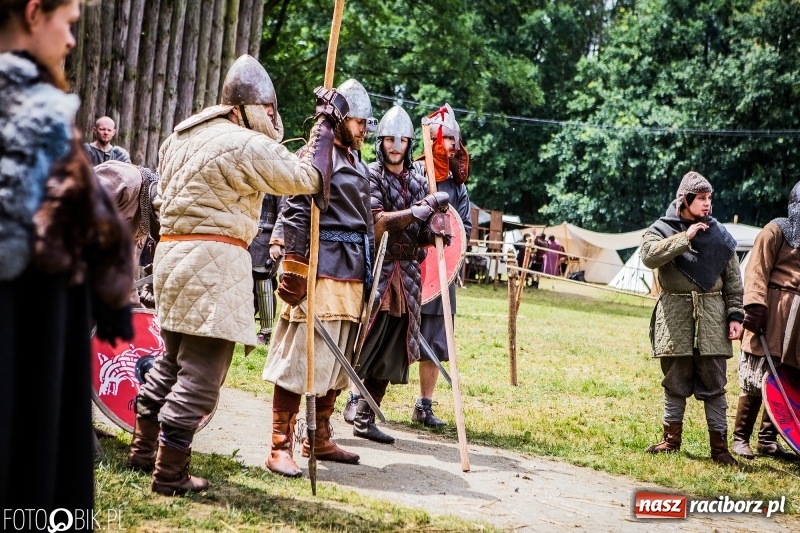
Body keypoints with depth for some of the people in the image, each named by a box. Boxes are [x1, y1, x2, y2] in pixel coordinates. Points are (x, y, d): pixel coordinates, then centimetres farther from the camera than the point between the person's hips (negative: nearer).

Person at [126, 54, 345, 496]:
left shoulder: (184, 135, 15)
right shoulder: (246, 146, -13)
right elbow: (306, 177, -10)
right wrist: (325, 126, 0)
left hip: (173, 252, 10)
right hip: (213, 261, -10)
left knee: (173, 359, 21)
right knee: (201, 373, -4)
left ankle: (144, 450, 31)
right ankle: (169, 473, -1)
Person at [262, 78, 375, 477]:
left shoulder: (357, 163, 20)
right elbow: (295, 213, -14)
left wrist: (366, 272, 20)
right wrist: (295, 270, -19)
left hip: (353, 272, 9)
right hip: (322, 268, -9)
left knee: (335, 360, 13)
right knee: (301, 357, -8)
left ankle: (320, 440, 23)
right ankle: (280, 448, -5)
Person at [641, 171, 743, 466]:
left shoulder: (719, 234, 9)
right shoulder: (662, 229, 3)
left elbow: (733, 281, 10)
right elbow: (649, 256, -18)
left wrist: (735, 315, 2)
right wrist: (685, 238, -17)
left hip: (712, 315, 1)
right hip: (674, 315, -1)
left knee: (714, 384, 2)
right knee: (675, 382, 8)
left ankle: (719, 446, 7)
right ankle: (671, 439, 20)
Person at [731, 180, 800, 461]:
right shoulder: (776, 231, -3)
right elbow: (757, 271, -10)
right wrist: (754, 307, -21)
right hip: (772, 314, -6)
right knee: (756, 380, -4)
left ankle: (768, 439, 16)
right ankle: (740, 438, 5)